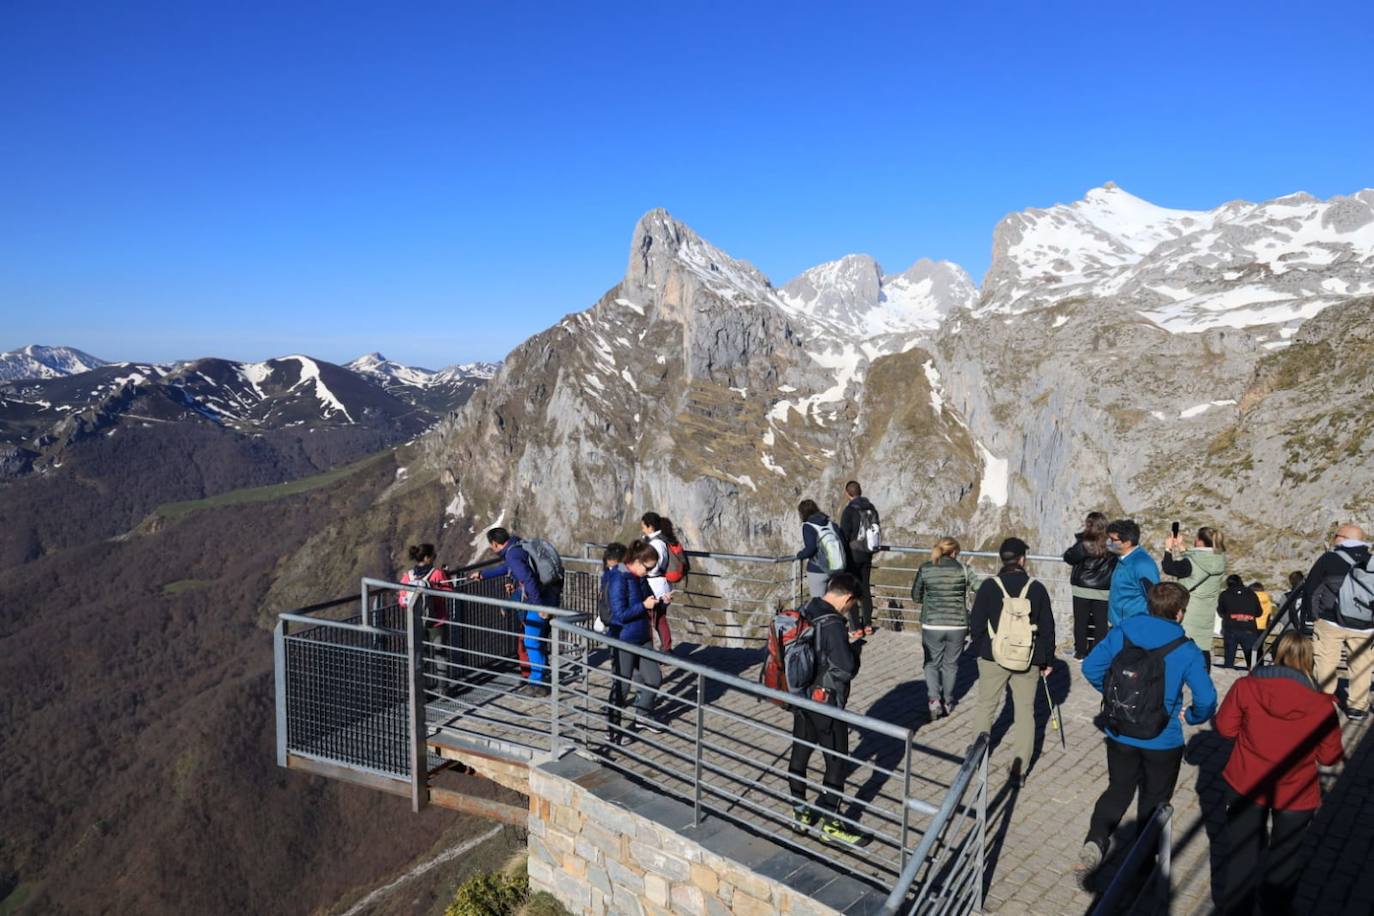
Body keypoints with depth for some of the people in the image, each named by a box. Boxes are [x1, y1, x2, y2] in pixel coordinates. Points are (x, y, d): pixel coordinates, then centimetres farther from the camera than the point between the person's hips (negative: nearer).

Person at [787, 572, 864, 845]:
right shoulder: (833, 625, -25)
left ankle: (799, 813, 30)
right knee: (836, 761, 7)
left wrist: (848, 641, 9)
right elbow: (847, 668, -23)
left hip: (801, 698, 8)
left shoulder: (804, 614, 0)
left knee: (799, 755, 17)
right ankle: (831, 822, 17)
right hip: (826, 703, -8)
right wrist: (853, 650, -4)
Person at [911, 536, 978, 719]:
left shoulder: (925, 569, -3)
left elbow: (915, 596, 5)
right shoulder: (962, 569, -6)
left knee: (932, 663, 15)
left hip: (932, 624, 0)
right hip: (957, 625, 0)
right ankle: (947, 702, 26)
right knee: (950, 664, 17)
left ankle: (933, 699, -1)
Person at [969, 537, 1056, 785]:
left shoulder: (989, 586, -8)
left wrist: (979, 650, 11)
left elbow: (976, 623, -4)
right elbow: (1047, 628, 1)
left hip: (993, 657, 0)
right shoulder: (1036, 588, -4)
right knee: (1025, 712, 9)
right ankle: (1020, 771, 10)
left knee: (986, 707, 16)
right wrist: (1048, 660, 11)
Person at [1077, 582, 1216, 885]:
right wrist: (1192, 716, 1)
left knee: (1117, 791, 19)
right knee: (1154, 802, 19)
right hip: (1163, 741, -2)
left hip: (1121, 734, 2)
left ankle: (1094, 842, -3)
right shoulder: (1186, 651, -15)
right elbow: (1206, 699, -20)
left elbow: (1091, 667, -7)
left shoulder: (1121, 633, -9)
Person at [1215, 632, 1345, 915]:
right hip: (1296, 795, 0)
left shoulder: (1246, 686, -18)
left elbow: (1225, 727, -6)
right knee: (1285, 855, 25)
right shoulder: (1321, 705, -19)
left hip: (1245, 786, 0)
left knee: (1243, 852, 19)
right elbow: (1329, 757, -7)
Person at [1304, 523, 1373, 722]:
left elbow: (1310, 589, -5)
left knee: (1327, 664, 7)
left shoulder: (1329, 559, -7)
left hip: (1330, 622, -2)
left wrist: (1314, 614, 7)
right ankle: (1357, 707, 15)